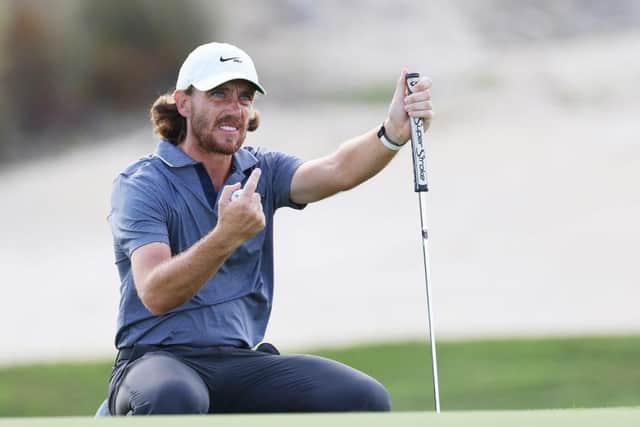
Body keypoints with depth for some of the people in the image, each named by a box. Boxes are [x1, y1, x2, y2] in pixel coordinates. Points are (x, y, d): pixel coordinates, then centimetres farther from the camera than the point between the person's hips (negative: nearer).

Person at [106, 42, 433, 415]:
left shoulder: (262, 172, 10)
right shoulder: (141, 185, -5)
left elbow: (337, 171, -12)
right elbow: (155, 295, -21)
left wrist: (394, 132, -33)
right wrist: (226, 236, -38)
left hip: (242, 362, 5)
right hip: (157, 360, -5)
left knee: (364, 399, -19)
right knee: (172, 396, -42)